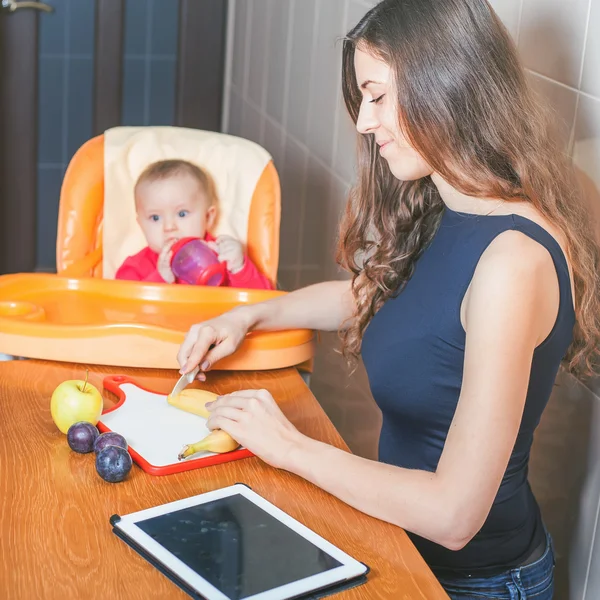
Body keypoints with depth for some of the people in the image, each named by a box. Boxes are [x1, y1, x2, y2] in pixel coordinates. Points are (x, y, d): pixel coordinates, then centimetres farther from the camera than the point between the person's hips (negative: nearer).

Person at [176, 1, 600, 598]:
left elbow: (453, 514, -29)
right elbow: (372, 295, 21)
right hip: (408, 547, 7)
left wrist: (291, 447, -19)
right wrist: (250, 315, 7)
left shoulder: (513, 261, -28)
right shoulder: (447, 218, -1)